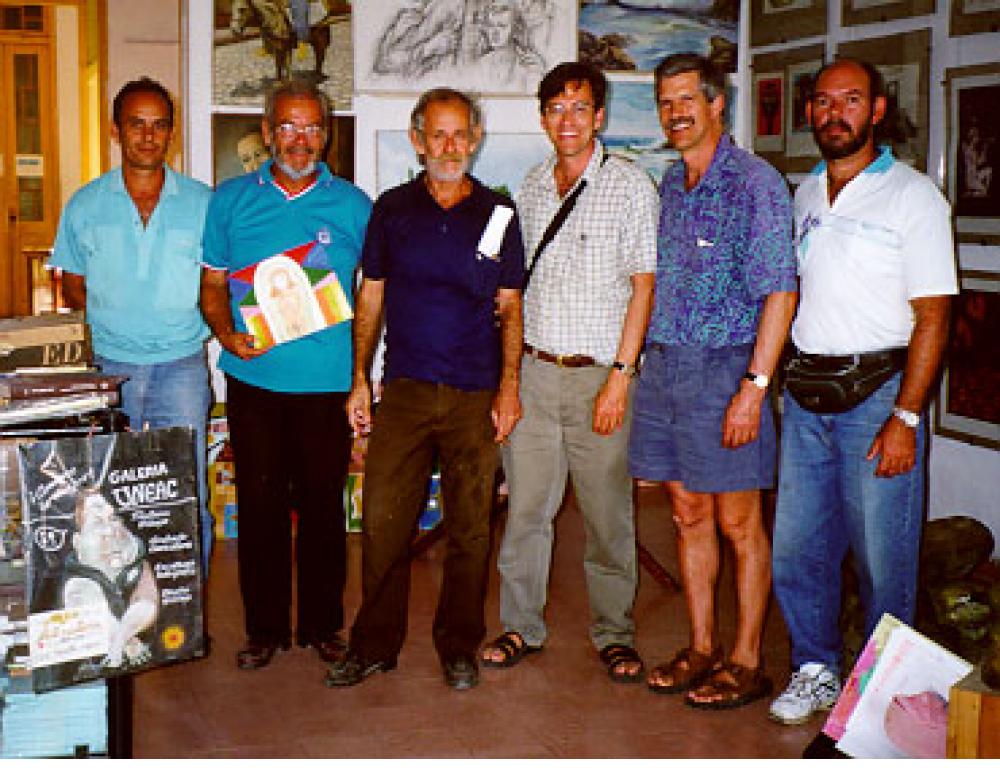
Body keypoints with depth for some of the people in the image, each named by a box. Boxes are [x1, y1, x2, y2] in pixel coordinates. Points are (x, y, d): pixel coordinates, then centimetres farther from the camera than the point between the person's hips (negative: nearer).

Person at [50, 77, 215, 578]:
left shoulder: (202, 203, 4)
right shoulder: (84, 206, 6)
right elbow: (74, 288, 13)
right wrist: (113, 319, -3)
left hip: (181, 366, -1)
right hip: (110, 366, 1)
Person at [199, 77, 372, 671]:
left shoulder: (352, 205, 4)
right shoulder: (232, 199, 6)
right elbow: (213, 284, 10)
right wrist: (228, 334, -9)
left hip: (327, 381, -1)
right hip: (254, 378, 1)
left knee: (322, 504, 7)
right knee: (260, 503, 6)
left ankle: (322, 623, 22)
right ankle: (265, 627, 20)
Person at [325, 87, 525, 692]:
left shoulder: (498, 213, 6)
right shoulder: (393, 208, 7)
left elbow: (510, 306, 8)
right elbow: (370, 296, 11)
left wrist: (509, 385, -1)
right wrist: (360, 380, 6)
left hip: (476, 394, 0)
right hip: (404, 391, 1)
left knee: (470, 527, 5)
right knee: (382, 521, 0)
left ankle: (459, 645, 19)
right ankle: (375, 644, 14)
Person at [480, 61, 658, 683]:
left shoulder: (629, 185, -3)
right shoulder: (532, 187, 12)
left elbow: (643, 285, -6)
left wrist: (620, 375, -12)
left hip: (599, 374, -4)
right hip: (533, 371, 4)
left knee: (608, 511, 3)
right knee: (525, 504, 7)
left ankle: (614, 632, 18)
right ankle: (522, 625, 20)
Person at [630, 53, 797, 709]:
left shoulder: (755, 182, -8)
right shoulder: (669, 186, 14)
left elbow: (779, 292, -13)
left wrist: (754, 388, -19)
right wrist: (640, 366, 10)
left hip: (723, 369, -7)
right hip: (663, 366, 7)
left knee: (737, 523, 2)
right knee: (689, 516, 13)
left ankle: (747, 662, 14)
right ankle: (703, 647, 25)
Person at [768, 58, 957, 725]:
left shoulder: (913, 196, -5)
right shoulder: (805, 195, 13)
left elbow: (933, 316, -10)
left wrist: (905, 418, -16)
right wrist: (786, 380, 11)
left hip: (879, 388, -5)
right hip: (806, 393, 6)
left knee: (882, 553, 1)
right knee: (798, 545, 8)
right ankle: (816, 671, 25)